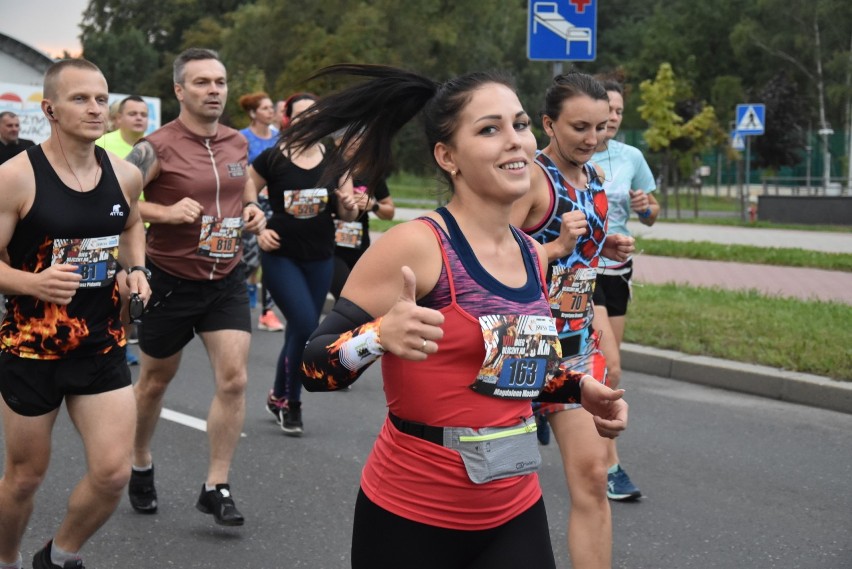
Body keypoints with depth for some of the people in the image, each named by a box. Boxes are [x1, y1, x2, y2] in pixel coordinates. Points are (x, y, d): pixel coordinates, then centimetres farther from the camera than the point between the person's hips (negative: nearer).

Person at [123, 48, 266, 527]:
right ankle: (142, 466, 38)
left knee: (234, 379, -8)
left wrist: (254, 211, 1)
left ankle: (217, 488, 1)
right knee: (156, 380, 13)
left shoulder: (237, 143, 3)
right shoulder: (158, 148, -14)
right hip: (171, 281, -4)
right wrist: (166, 212, -27)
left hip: (227, 280, 4)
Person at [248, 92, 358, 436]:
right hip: (280, 256, -4)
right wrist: (258, 230, -10)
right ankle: (289, 402, 6)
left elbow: (346, 215, 6)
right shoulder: (272, 159, -8)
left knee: (302, 331, 11)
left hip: (320, 259, 4)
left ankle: (280, 398, 32)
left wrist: (349, 207, -15)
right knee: (305, 325, -15)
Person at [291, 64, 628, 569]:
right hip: (411, 518, -5)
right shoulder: (415, 245, -17)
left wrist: (578, 388, 6)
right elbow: (315, 368, -18)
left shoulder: (533, 256, 4)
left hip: (516, 514, 6)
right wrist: (381, 335, -36)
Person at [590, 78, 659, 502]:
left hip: (616, 270, 6)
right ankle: (610, 467, -9)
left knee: (598, 368, 8)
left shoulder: (631, 158, 5)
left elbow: (650, 216, 13)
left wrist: (645, 208, -9)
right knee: (609, 368, -15)